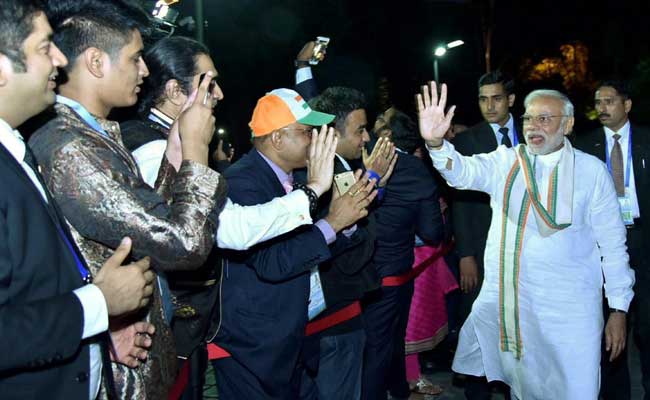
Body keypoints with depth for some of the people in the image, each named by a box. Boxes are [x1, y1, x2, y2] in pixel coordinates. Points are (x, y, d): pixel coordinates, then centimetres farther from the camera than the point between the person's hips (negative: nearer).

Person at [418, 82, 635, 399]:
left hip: (568, 310, -2)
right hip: (504, 302, 2)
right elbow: (464, 172, -15)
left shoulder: (592, 170, -2)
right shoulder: (505, 162, 3)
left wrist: (619, 309, 0)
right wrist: (435, 142, -35)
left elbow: (612, 243, 1)